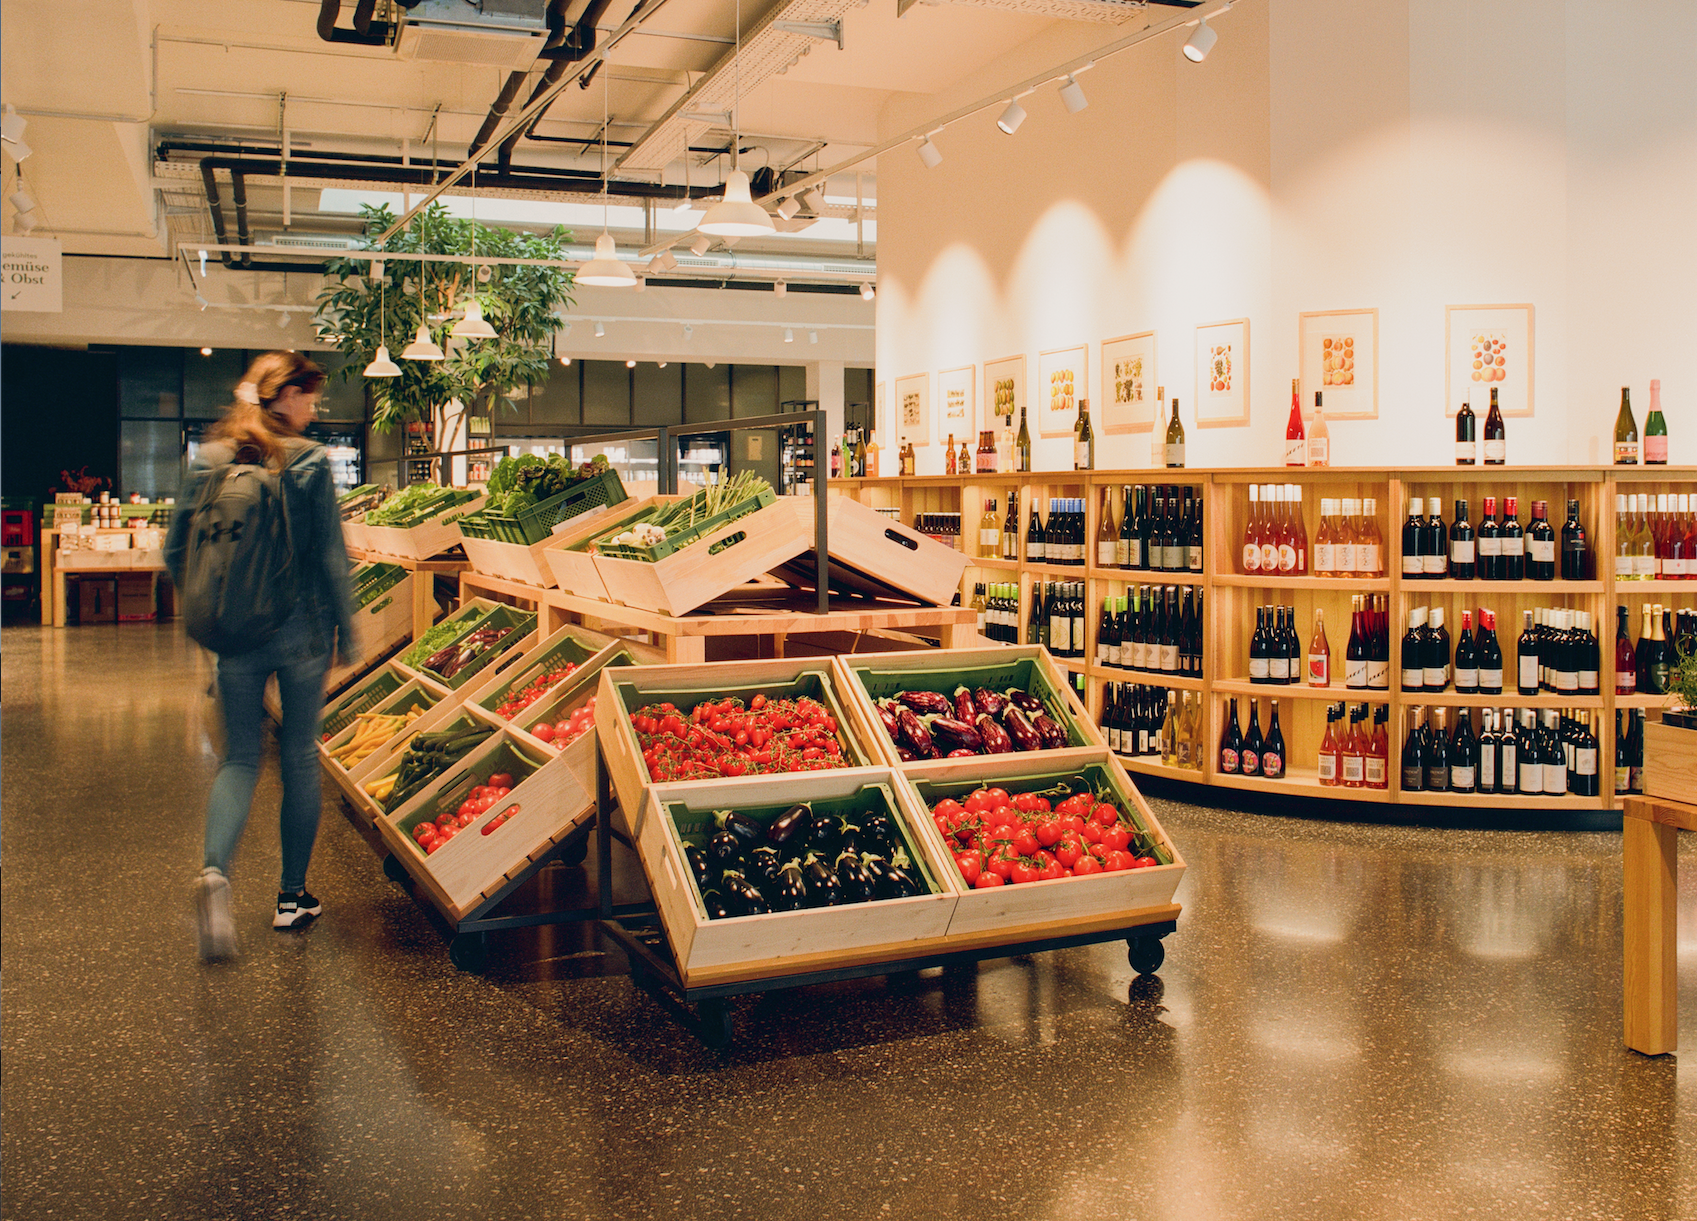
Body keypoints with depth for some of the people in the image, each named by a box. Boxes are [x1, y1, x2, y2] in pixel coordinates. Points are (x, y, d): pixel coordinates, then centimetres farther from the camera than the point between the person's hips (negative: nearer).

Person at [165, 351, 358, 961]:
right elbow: (332, 557, -10)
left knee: (239, 757, 11)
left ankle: (215, 871, -14)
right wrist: (346, 630, 0)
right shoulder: (309, 461, -9)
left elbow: (176, 552, 4)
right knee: (300, 757, 11)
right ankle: (291, 897, 20)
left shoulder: (209, 459, 1)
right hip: (301, 631, -3)